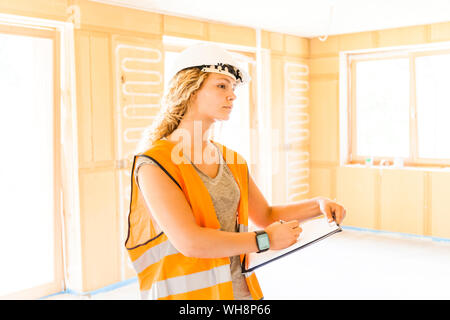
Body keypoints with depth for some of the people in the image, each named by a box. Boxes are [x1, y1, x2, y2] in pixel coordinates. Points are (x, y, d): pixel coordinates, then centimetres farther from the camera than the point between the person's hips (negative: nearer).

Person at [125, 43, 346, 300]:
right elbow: (189, 242, -23)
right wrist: (265, 240, -15)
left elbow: (266, 215, 15)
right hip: (184, 292, -6)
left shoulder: (232, 161, 5)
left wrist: (318, 204, 0)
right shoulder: (155, 163, -15)